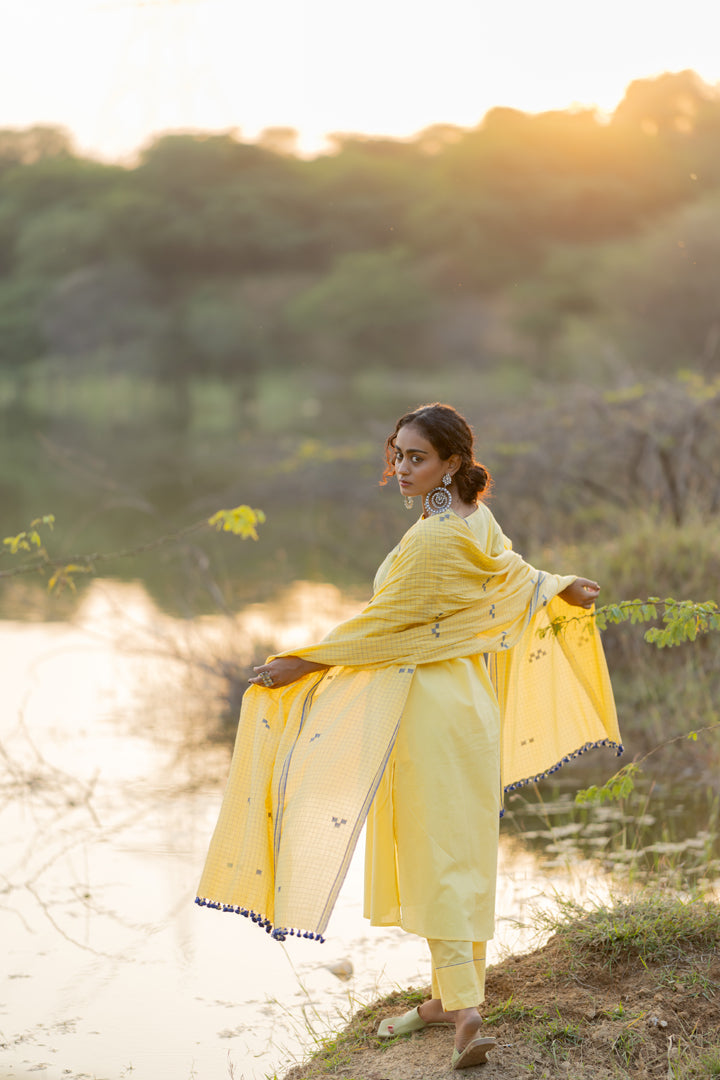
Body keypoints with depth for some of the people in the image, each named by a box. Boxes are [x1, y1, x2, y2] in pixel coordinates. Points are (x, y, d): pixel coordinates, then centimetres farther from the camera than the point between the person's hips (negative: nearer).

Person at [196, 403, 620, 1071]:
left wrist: (299, 665, -11)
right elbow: (513, 579, 25)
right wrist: (561, 588, 46)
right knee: (459, 852, 13)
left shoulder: (433, 541, -20)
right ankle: (451, 993, 22)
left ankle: (465, 1013, -9)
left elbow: (382, 624, -17)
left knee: (436, 856, -7)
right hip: (465, 702, 9)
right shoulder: (478, 524, 8)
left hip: (430, 712, -9)